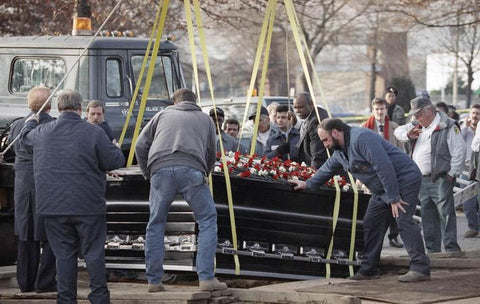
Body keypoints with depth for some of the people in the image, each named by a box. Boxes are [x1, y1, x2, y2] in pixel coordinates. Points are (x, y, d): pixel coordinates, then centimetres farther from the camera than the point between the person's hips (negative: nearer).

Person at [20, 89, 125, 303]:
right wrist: (115, 149, 17)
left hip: (54, 205, 3)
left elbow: (25, 137, 25)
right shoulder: (94, 133, -10)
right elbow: (115, 162, -6)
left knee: (64, 254, 8)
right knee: (94, 253, 6)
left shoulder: (42, 132, 2)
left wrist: (31, 122, 47)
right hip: (88, 205, -3)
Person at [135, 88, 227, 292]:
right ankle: (206, 278, -2)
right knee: (207, 220, 8)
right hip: (192, 169, -1)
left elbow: (141, 146, 20)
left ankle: (154, 281, 12)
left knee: (156, 224, 12)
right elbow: (211, 155, 30)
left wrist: (148, 174, 28)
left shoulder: (163, 115, 27)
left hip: (160, 169, 1)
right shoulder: (204, 119, 28)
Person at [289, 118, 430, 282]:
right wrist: (308, 184, 36)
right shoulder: (340, 151, 10)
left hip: (405, 180, -10)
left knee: (403, 220, -20)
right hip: (382, 189, 10)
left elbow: (384, 167, -28)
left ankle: (420, 268, -22)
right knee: (371, 224, 8)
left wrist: (393, 198, -27)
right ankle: (369, 269, 13)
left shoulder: (362, 139, -24)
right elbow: (328, 168, 30)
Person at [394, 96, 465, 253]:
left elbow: (459, 152, -10)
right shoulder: (418, 126, 17)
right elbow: (398, 131, 20)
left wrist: (451, 174, -12)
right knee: (428, 216, 10)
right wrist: (408, 135, -3)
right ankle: (432, 249, 15)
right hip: (422, 180, 8)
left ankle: (452, 248, -10)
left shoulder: (448, 127, -8)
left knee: (446, 213, -10)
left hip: (440, 180, -8)